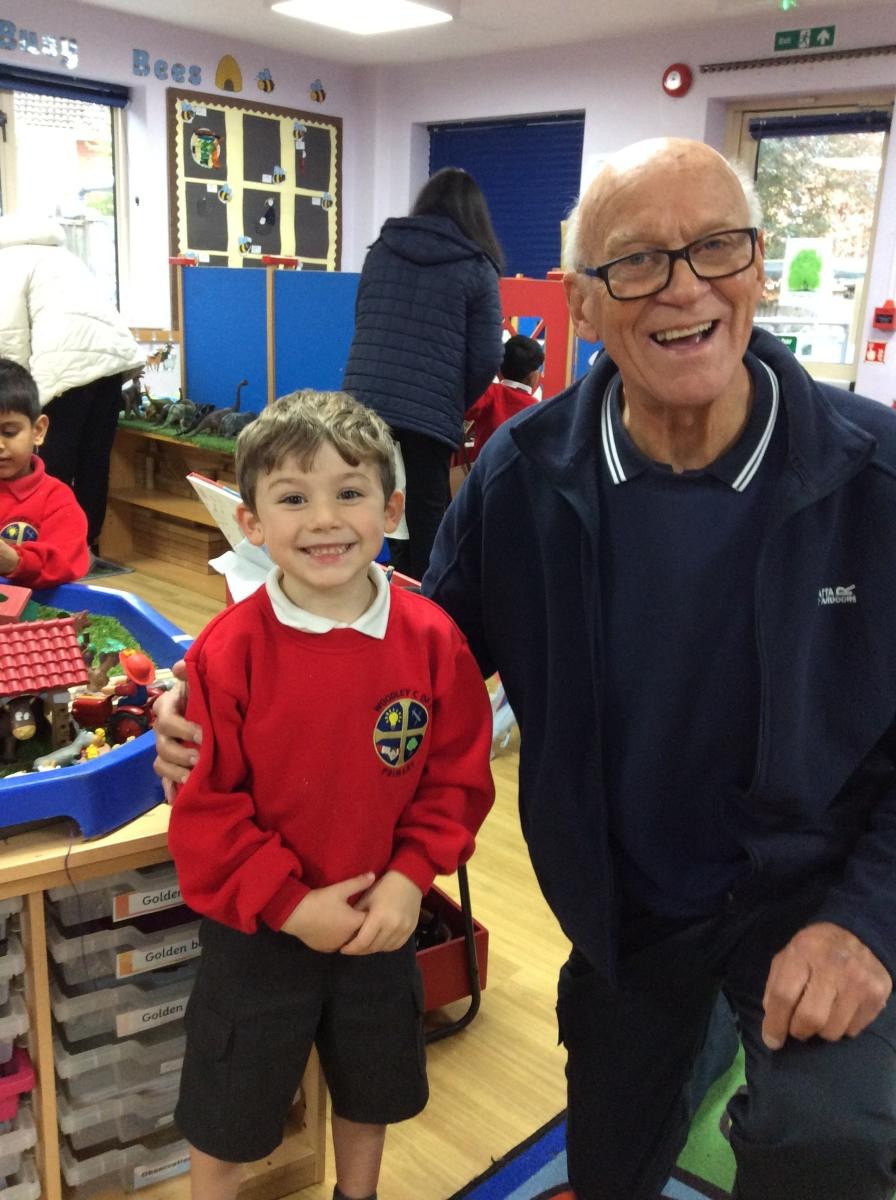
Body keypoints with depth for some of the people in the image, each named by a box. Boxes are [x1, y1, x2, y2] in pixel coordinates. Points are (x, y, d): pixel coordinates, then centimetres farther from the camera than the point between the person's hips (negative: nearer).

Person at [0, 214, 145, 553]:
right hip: (110, 354, 7)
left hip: (68, 364, -7)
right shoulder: (55, 253, 34)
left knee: (53, 469, 1)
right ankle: (86, 545, 19)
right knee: (94, 463, 12)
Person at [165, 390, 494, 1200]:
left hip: (381, 925, 3)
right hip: (255, 931, -3)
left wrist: (411, 875, -15)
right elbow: (205, 807, -16)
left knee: (370, 1093, 27)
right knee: (225, 1112, 17)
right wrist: (290, 904, -18)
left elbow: (458, 775, -5)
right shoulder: (228, 651, -21)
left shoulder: (431, 639, -13)